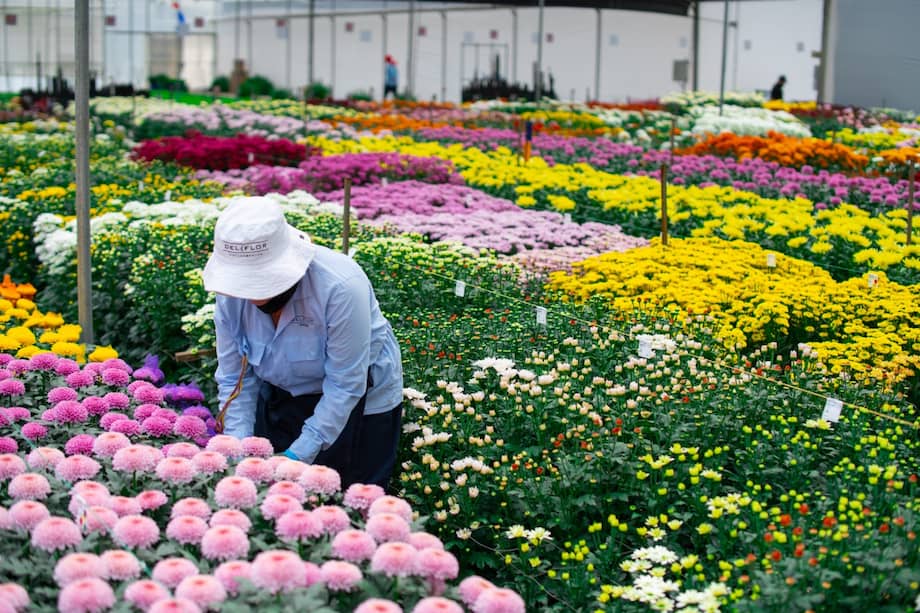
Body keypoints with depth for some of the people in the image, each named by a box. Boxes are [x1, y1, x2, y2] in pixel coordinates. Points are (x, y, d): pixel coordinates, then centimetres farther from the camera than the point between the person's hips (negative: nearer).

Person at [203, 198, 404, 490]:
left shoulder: (340, 286, -34)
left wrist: (300, 454, -31)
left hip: (360, 400, -4)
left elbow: (345, 386, -29)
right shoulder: (232, 294, -18)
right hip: (283, 397, 4)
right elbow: (234, 380, -12)